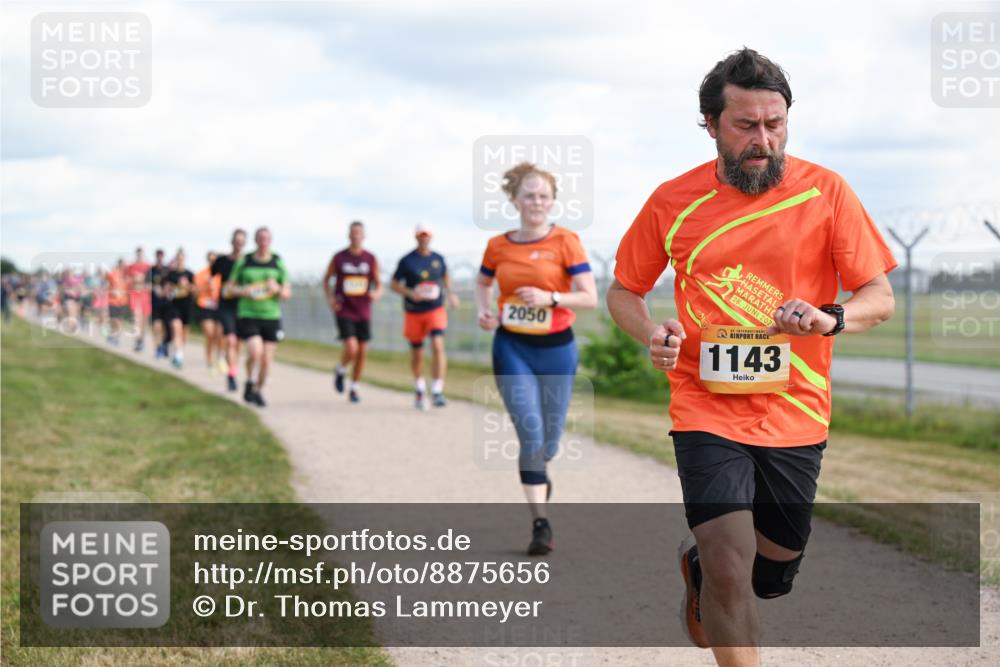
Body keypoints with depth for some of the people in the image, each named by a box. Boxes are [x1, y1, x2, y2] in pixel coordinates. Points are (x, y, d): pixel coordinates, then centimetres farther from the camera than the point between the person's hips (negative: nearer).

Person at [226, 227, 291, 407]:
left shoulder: (278, 264, 4)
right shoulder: (244, 262, 2)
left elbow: (287, 294, 5)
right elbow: (230, 286, 10)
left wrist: (277, 289, -17)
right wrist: (242, 291, -12)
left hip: (271, 317, 2)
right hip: (248, 316, -2)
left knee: (266, 360, 1)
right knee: (256, 351, -21)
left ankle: (258, 390, 25)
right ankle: (249, 384, 4)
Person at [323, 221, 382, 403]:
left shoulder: (371, 259, -1)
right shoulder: (338, 258, -4)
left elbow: (378, 284, 4)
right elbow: (326, 279, 10)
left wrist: (377, 293, -20)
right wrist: (329, 299, -6)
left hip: (363, 313, 3)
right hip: (344, 312, -3)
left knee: (362, 352, 4)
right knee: (351, 349, -18)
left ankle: (354, 389, 21)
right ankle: (340, 371, 14)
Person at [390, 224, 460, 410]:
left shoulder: (438, 259, 5)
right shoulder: (407, 261, -3)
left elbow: (445, 276, 24)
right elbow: (394, 284, 0)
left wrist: (450, 294, 9)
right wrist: (410, 293, -17)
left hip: (436, 310, 0)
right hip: (414, 312, 0)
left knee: (438, 346, -19)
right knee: (416, 353, 9)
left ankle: (437, 391, -19)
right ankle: (420, 389, 31)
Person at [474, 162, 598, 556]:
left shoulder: (565, 242, -7)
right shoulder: (498, 246, 1)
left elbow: (590, 297, -10)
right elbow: (483, 282, 21)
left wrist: (549, 298, -25)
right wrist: (483, 310, 1)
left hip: (555, 349, 0)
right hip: (512, 348, 1)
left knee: (549, 441, 8)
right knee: (530, 431, -12)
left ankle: (537, 474, 46)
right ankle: (540, 523, -6)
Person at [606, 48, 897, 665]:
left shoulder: (825, 192, -5)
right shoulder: (673, 202, -2)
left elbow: (880, 297, -4)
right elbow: (623, 291, 10)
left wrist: (828, 319, -26)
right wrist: (651, 335, -12)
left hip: (795, 412, 2)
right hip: (707, 408, -1)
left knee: (772, 579, 16)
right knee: (731, 573, -17)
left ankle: (700, 558, 50)